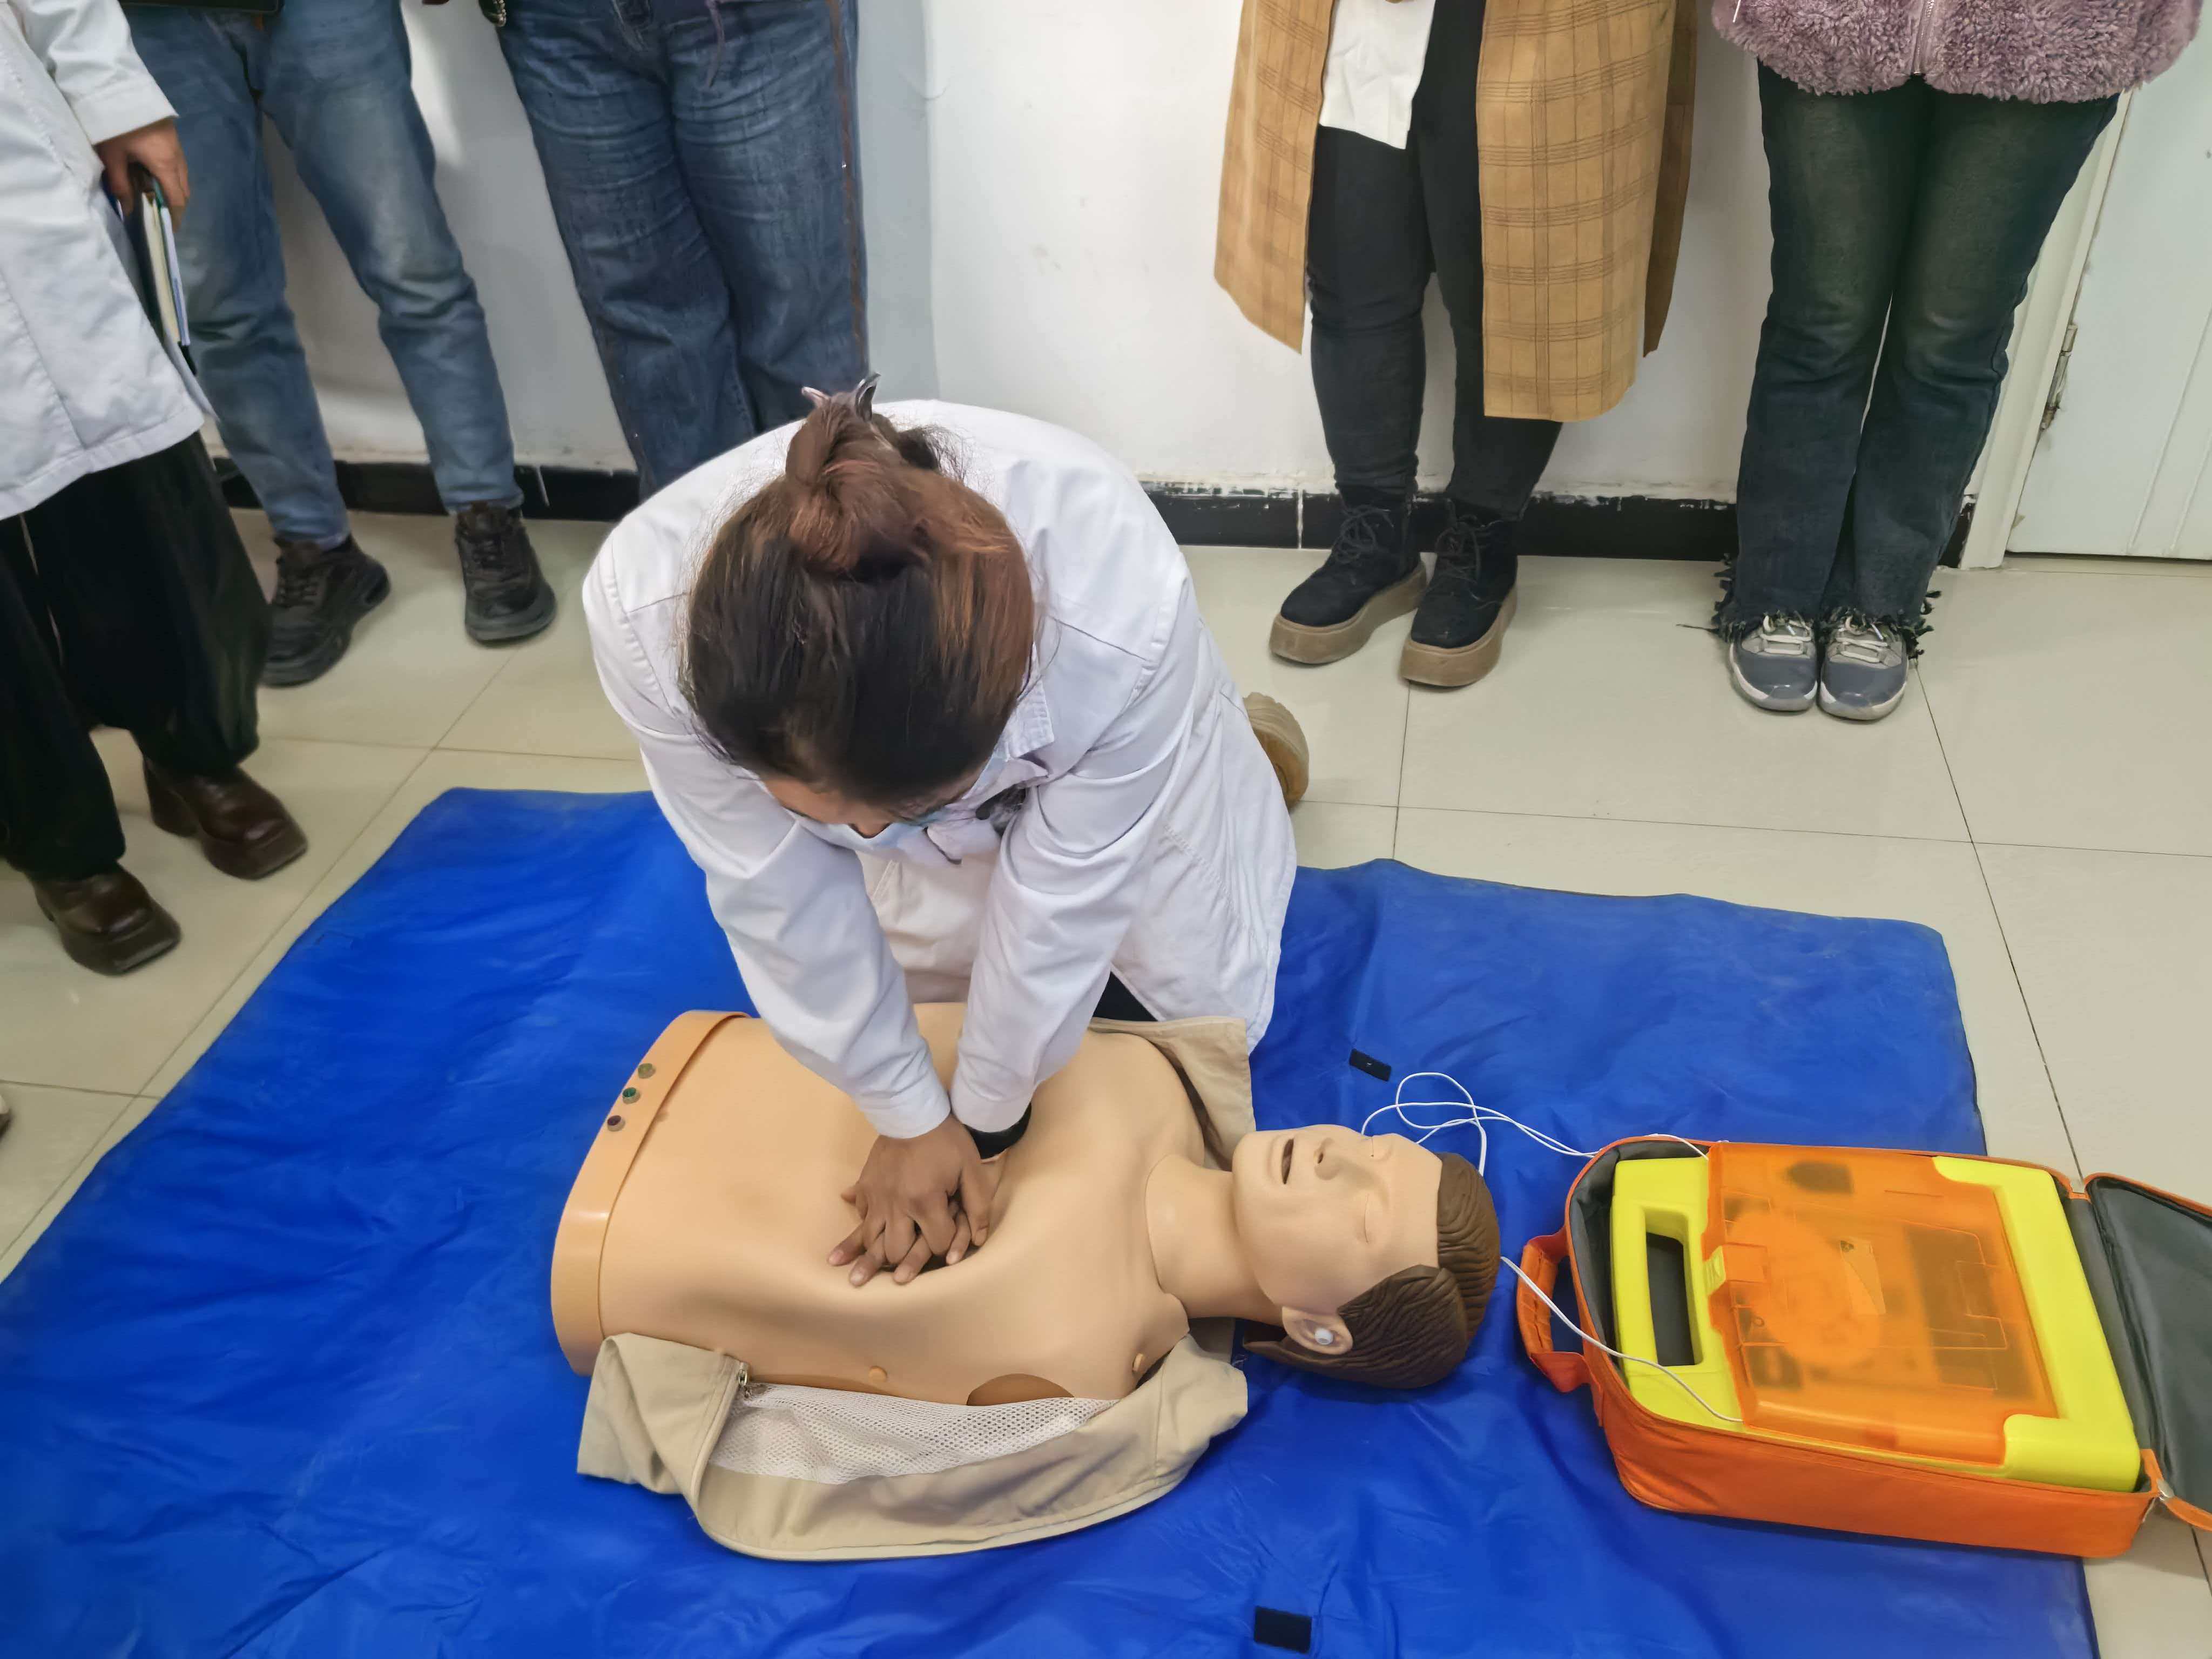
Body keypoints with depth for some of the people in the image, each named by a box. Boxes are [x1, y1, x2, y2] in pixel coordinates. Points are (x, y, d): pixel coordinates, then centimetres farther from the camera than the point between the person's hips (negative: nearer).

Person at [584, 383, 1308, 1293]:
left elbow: (1059, 901, -30)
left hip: (1108, 751, -1)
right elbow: (779, 893, -27)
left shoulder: (1123, 610, -46)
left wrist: (980, 1118, -15)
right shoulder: (644, 610, -41)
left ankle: (1244, 745, 35)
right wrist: (910, 1116, -15)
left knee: (1203, 1007, 14)